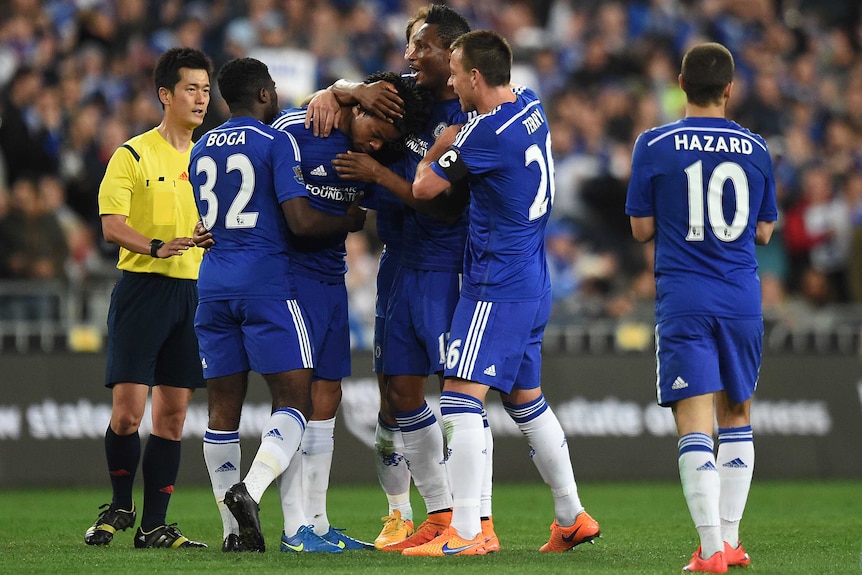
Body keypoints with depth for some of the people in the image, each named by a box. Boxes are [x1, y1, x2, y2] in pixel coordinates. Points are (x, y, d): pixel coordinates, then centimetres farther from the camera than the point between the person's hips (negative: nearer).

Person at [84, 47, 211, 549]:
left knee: (173, 414, 4)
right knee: (128, 411, -9)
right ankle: (120, 508, 11)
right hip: (142, 287, -5)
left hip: (194, 291, 5)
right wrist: (155, 247, -26)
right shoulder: (133, 155, -3)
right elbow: (112, 225, -11)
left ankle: (154, 525, 9)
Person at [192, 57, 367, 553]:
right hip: (267, 283, -6)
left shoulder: (202, 149, 15)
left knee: (223, 409, 6)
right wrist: (350, 221, 4)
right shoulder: (277, 143, -5)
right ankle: (250, 491, -25)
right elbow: (301, 221, -12)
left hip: (214, 284, 6)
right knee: (295, 399, -3)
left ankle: (235, 529, 4)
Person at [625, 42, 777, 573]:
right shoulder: (755, 149, 3)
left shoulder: (655, 146, -4)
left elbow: (642, 229, 1)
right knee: (736, 415, 17)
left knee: (695, 425, -7)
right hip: (742, 300, 3)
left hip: (684, 302, -3)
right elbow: (763, 231, 11)